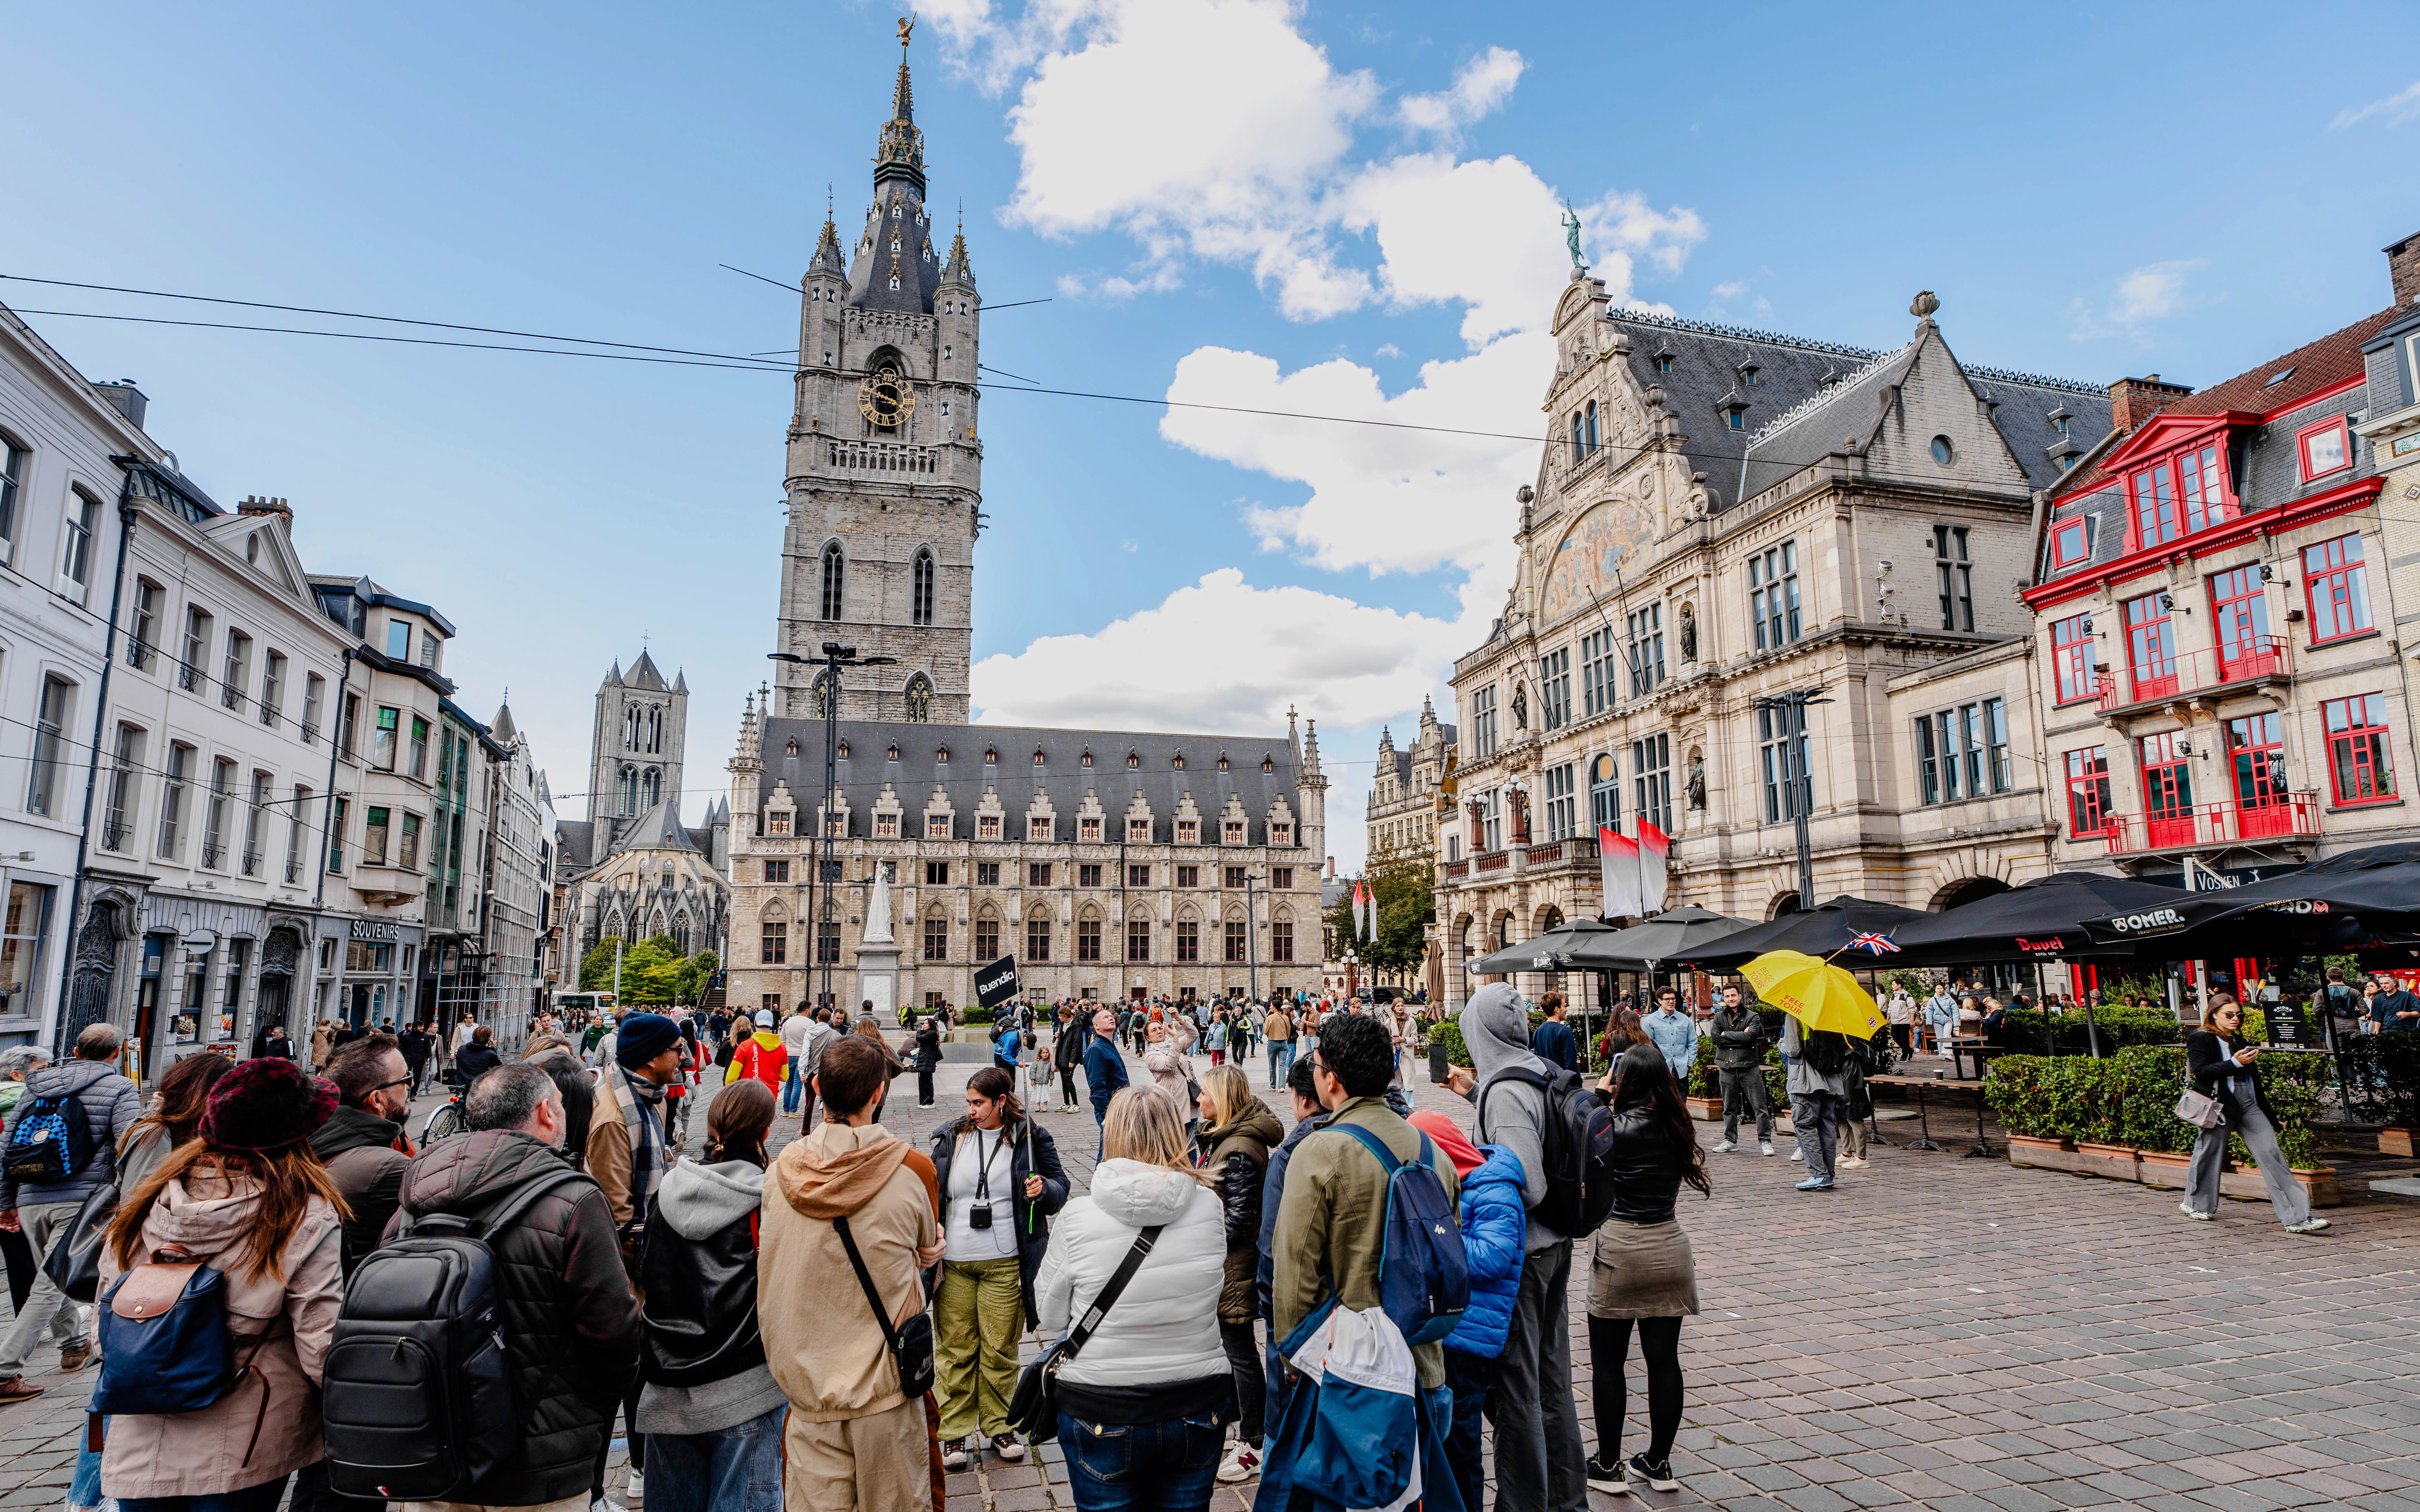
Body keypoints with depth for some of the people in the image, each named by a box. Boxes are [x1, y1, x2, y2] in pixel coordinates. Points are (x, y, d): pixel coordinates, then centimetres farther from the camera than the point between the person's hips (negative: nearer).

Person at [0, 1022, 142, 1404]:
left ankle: (75, 1344, 38)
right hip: (81, 1200, -6)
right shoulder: (120, 1089, -4)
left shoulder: (37, 1085, 13)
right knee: (51, 1285, -2)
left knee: (53, 1277, 22)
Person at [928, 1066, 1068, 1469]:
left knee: (1000, 1349, 6)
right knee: (956, 1348, 6)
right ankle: (955, 1432, 20)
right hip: (954, 1264, 2)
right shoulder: (951, 1138, 7)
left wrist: (1045, 1190, -16)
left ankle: (999, 1426, 24)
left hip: (1005, 1265, -2)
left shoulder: (1031, 1139, -1)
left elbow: (1060, 1188, 5)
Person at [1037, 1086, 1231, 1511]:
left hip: (1101, 1410, -2)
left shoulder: (1078, 1217, -17)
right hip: (1199, 1409, 2)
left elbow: (1050, 1316, -3)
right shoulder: (1209, 1208, -11)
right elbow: (1214, 1288, 5)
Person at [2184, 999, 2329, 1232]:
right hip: (2219, 1105, -6)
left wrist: (2269, 1114, 21)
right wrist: (2235, 1063, -22)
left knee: (2272, 1155, -4)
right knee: (2209, 1154, 3)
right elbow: (2201, 1072, -16)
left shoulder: (2239, 1040, 19)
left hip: (2249, 1106, 6)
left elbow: (2252, 1079, 23)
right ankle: (2196, 1205, 22)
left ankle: (2297, 1218, -7)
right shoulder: (2200, 1039, -3)